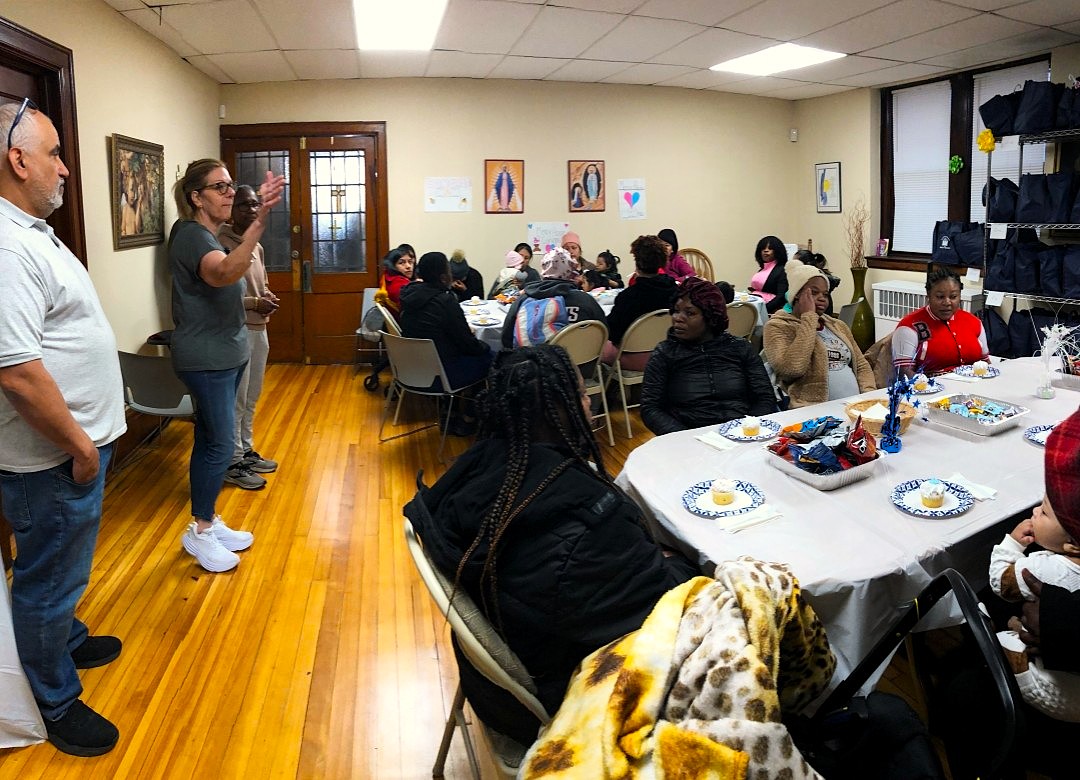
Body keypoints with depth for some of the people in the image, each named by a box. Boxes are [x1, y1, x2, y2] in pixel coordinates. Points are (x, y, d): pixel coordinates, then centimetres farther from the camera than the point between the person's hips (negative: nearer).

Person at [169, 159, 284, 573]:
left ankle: (209, 522, 24)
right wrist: (260, 220, -50)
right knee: (220, 445, -5)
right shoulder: (190, 234, -16)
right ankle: (199, 531, 9)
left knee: (209, 442, 14)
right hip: (206, 358, -9)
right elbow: (223, 273, -40)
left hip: (225, 354, 9)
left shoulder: (211, 236, 13)